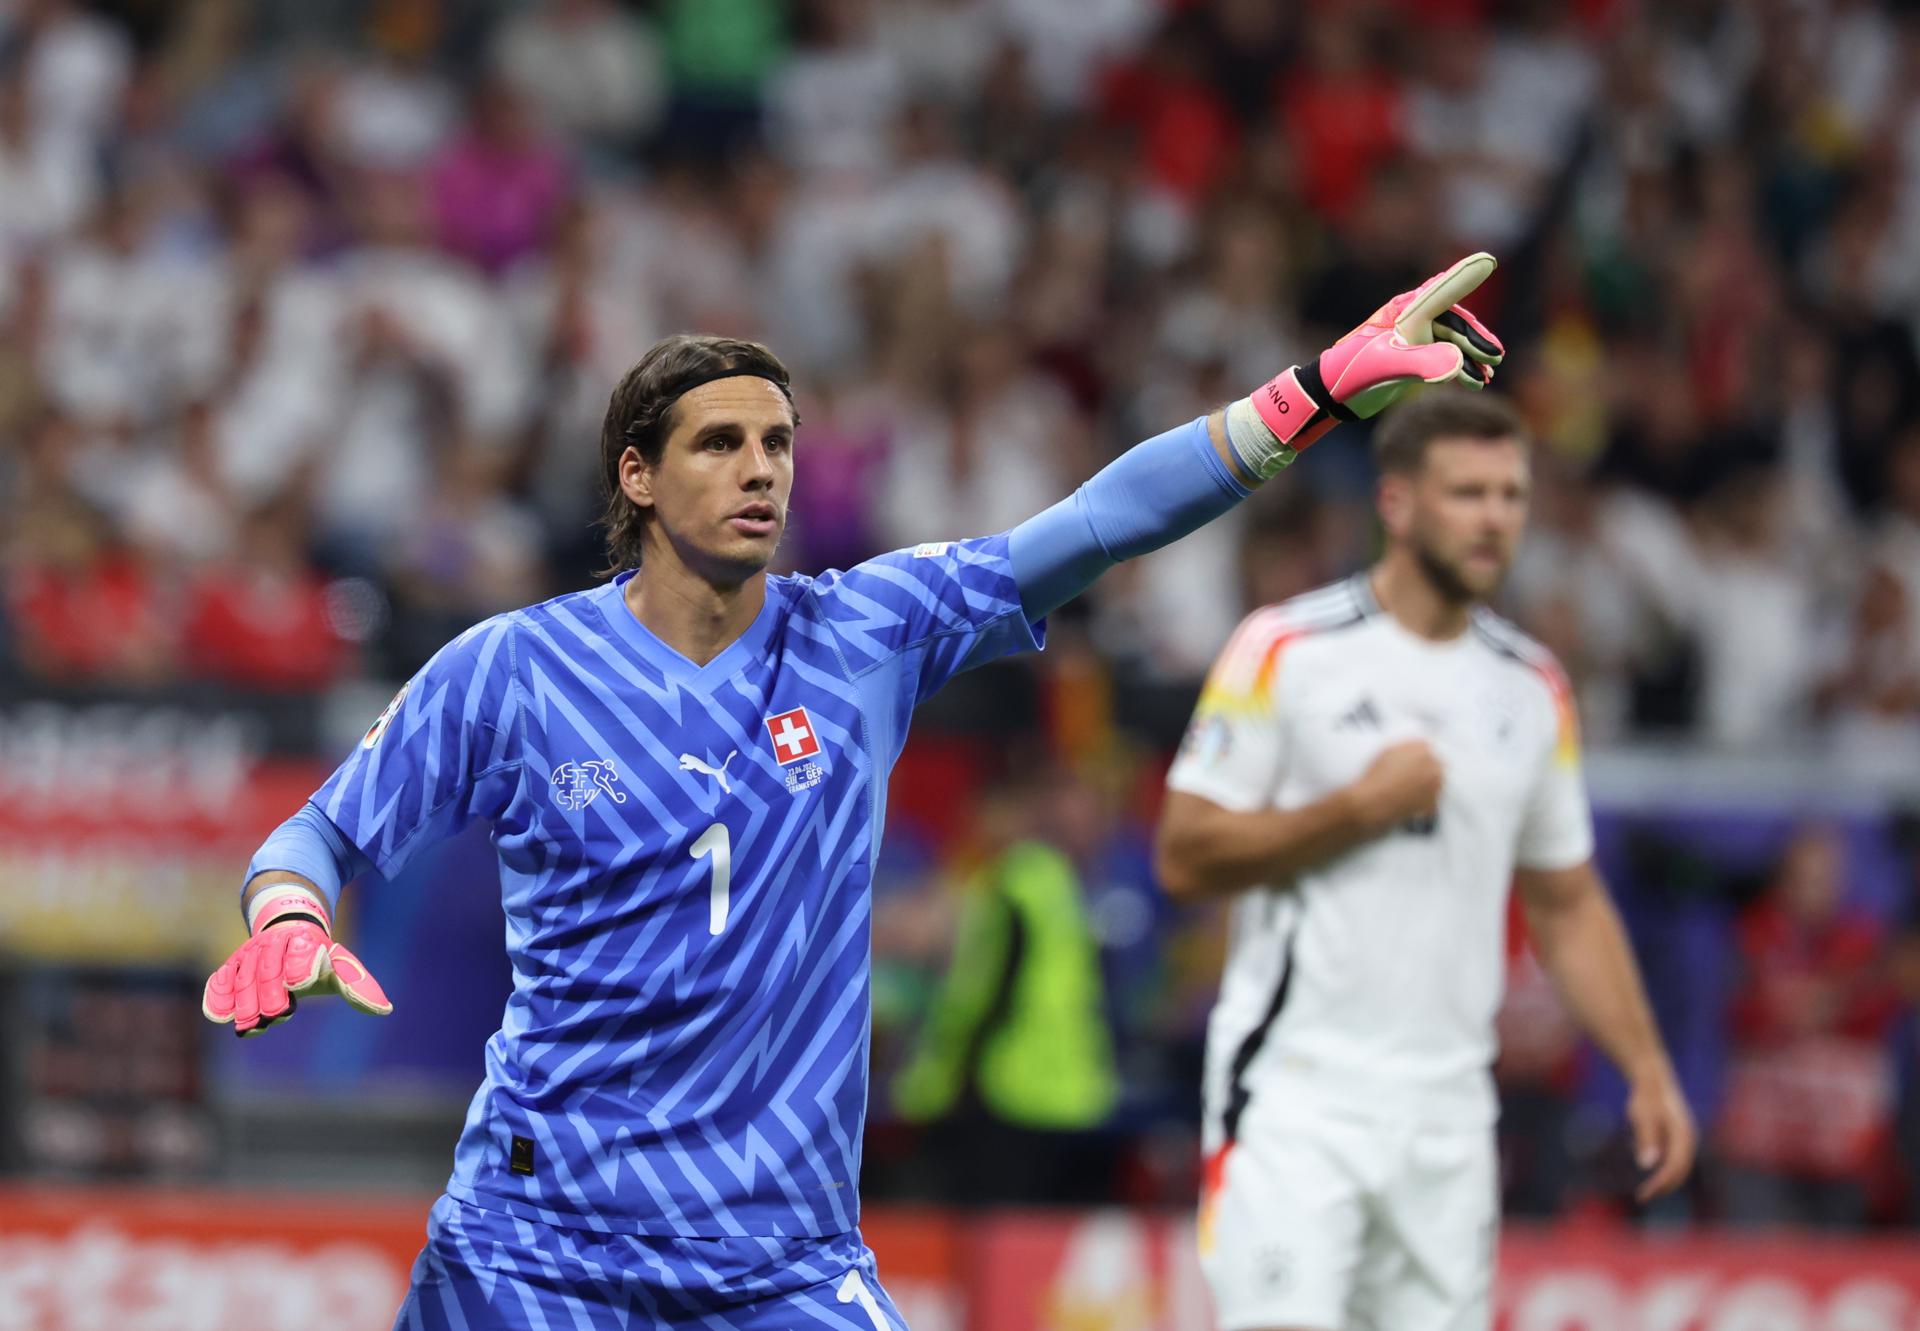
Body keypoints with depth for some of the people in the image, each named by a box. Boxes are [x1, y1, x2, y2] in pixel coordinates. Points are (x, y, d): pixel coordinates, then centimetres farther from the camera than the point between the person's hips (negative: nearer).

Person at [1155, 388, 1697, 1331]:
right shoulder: (1287, 650, -3)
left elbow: (1567, 904, 19)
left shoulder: (1532, 687, 12)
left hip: (1447, 1110, 5)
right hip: (1296, 1093, -5)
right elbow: (1184, 856, -6)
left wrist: (1646, 1067, 9)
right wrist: (1364, 807, -12)